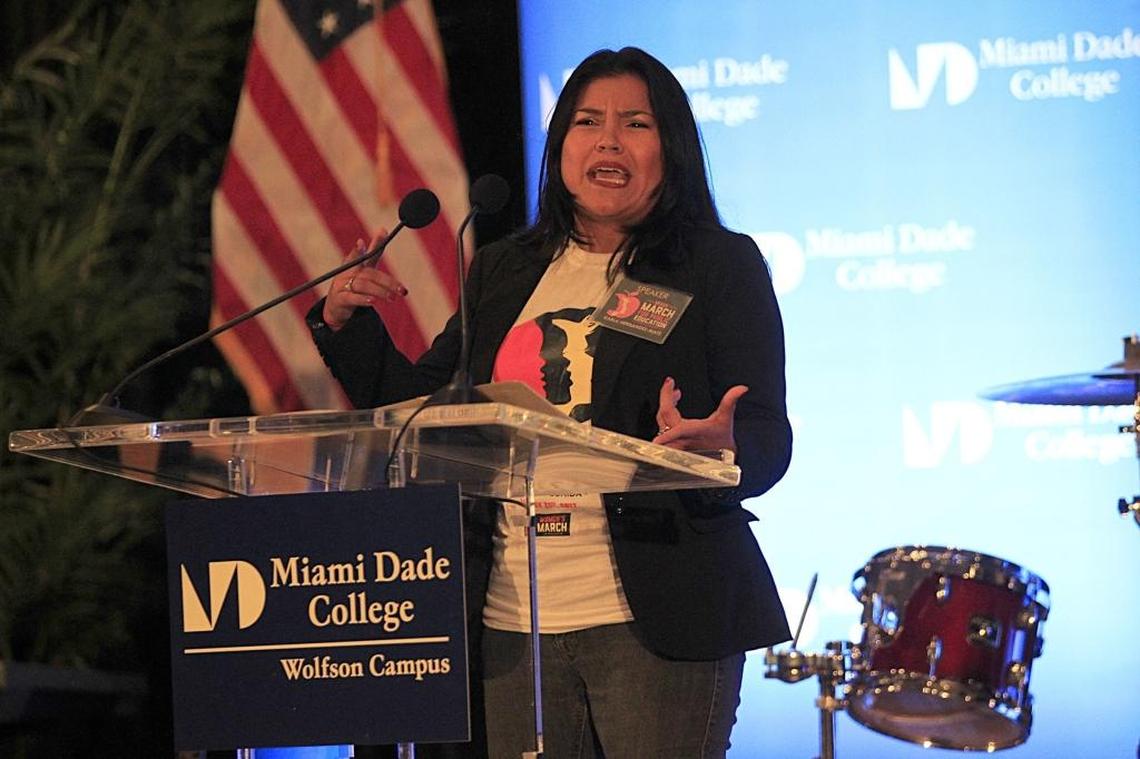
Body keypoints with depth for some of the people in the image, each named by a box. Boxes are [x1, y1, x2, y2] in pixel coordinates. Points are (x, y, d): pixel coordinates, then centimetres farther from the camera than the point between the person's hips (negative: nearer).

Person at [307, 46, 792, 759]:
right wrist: (346, 325, 3)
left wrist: (721, 449, -28)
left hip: (656, 619, -4)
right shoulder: (505, 272, 16)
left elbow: (768, 441, -5)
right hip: (515, 620, 4)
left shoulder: (724, 265, 2)